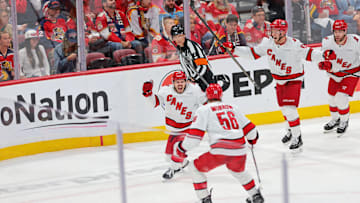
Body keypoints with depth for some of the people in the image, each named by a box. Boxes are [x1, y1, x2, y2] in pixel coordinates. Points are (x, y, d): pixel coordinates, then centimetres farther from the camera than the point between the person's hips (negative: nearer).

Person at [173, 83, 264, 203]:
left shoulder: (204, 110, 6)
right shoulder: (233, 108, 20)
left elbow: (195, 135, -4)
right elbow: (249, 128, 25)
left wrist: (182, 148, 8)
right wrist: (253, 138, 47)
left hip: (220, 152, -5)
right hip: (239, 151, 5)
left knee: (195, 168, 15)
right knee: (238, 171, 36)